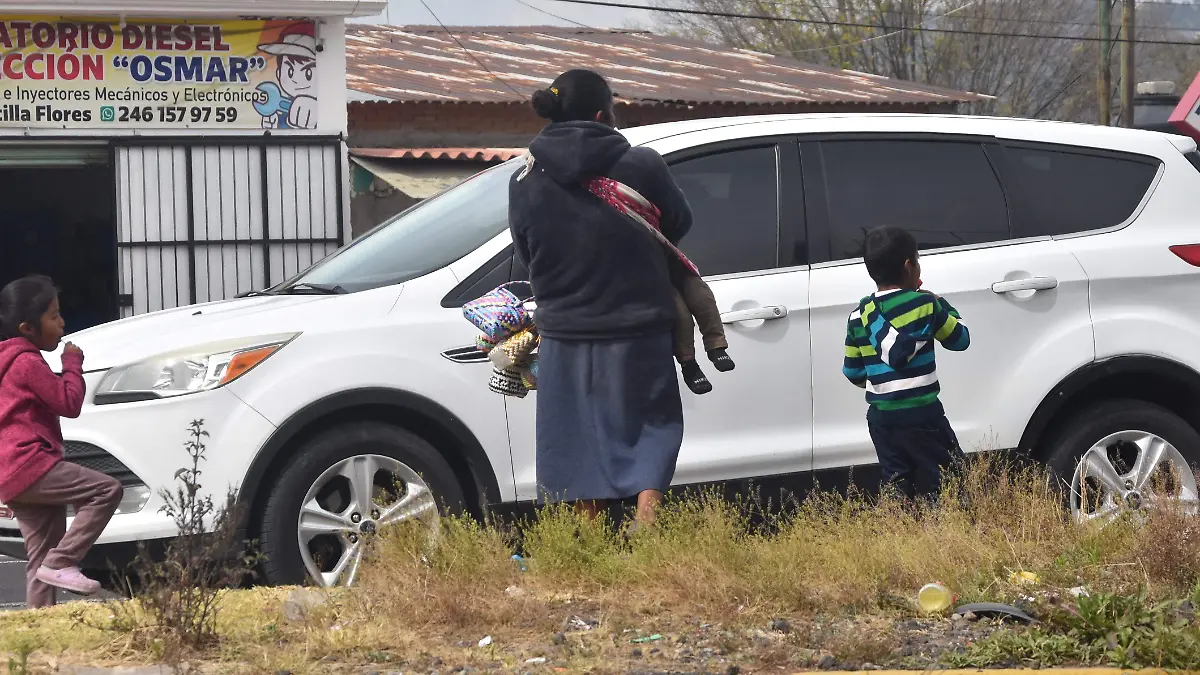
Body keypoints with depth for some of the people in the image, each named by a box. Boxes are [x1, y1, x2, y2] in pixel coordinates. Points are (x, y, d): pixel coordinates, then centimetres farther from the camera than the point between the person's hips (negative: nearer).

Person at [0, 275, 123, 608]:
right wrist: (72, 364, 1)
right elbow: (70, 402, -12)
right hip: (30, 466, -10)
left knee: (42, 558, 9)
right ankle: (61, 563, -19)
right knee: (107, 490, -16)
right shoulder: (28, 362, -10)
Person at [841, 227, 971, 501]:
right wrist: (941, 304, 19)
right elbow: (960, 339, 5)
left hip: (880, 417, 5)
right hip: (921, 414, -5)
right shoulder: (925, 305, -8)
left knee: (897, 489, 10)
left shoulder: (859, 316, 4)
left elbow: (853, 372, 10)